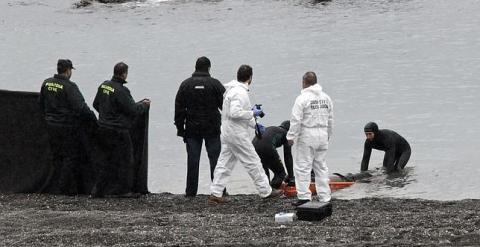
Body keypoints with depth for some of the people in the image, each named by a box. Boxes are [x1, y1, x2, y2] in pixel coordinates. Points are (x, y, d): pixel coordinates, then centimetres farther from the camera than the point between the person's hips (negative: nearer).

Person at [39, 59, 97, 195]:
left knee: (57, 156, 16)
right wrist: (93, 119, -9)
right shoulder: (69, 86, -18)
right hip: (68, 127, -7)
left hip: (51, 126, 7)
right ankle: (65, 188, 1)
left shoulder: (47, 83, 4)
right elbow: (81, 107, -21)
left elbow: (41, 103, 16)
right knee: (71, 156, 2)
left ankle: (55, 187, 18)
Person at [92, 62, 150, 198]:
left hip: (103, 129, 8)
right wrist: (144, 105, 1)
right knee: (126, 159, 5)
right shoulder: (121, 91, -20)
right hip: (118, 130, -8)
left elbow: (96, 104, 17)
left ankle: (99, 189, 16)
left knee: (108, 159, 17)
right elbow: (133, 110, -18)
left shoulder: (103, 86, 5)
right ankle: (124, 190, 9)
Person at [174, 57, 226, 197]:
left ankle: (191, 191, 5)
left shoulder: (186, 84, 2)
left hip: (192, 129, 2)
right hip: (212, 128, -2)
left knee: (192, 160, 4)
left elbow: (179, 108, 3)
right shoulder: (215, 84, -5)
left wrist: (180, 128, 7)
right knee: (215, 159, 4)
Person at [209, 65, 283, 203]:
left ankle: (215, 194, 7)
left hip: (228, 133, 10)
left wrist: (254, 124, 24)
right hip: (237, 135, -10)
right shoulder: (240, 92, -18)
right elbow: (235, 113, -28)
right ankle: (265, 191, 9)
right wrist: (252, 113, -16)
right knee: (253, 162, 0)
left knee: (225, 163, 9)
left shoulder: (233, 90, 14)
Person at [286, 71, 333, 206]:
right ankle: (324, 197, 14)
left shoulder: (302, 98, -12)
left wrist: (291, 136, -9)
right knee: (321, 166, 13)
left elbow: (296, 120, -15)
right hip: (322, 135, 6)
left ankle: (304, 196, -8)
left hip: (307, 136, -6)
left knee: (302, 166, -2)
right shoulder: (326, 97, 9)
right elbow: (330, 119, 15)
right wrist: (328, 135, 26)